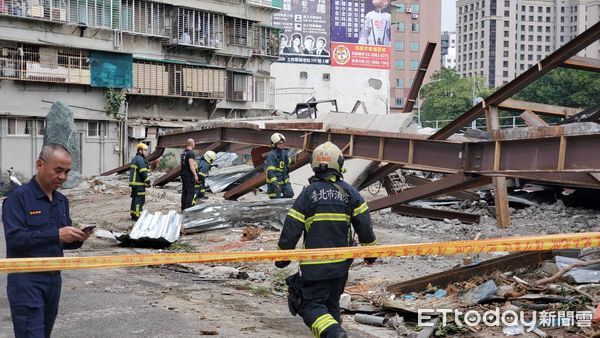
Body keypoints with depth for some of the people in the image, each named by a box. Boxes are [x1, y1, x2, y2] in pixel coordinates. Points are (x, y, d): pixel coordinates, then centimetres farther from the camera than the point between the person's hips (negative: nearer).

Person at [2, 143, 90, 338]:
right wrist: (56, 235, -27)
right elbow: (14, 238, -21)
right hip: (26, 279, -7)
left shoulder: (61, 201, 13)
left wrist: (77, 238, -5)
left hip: (54, 278, 7)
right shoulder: (18, 197, -10)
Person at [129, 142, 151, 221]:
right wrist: (148, 181, -13)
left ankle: (133, 215, 20)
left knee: (135, 199, 15)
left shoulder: (135, 159, 20)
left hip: (134, 182, 11)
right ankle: (137, 216, -11)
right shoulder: (140, 159, -14)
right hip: (139, 183, -11)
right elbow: (143, 172, -19)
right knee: (140, 200, -10)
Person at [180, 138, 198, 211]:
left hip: (183, 174, 9)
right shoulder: (190, 153, -16)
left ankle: (183, 208, 15)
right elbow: (191, 165, -21)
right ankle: (187, 209, -8)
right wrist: (195, 175, -18)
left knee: (184, 192, 12)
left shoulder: (183, 153, 11)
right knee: (190, 192, -5)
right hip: (189, 175, -9)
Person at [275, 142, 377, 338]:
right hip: (341, 262, 4)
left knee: (312, 305, -1)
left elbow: (292, 228, -5)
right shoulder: (348, 191, 1)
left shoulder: (308, 192, -6)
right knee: (332, 303, 19)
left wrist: (283, 255, 8)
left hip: (314, 263, -3)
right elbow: (364, 223, 1)